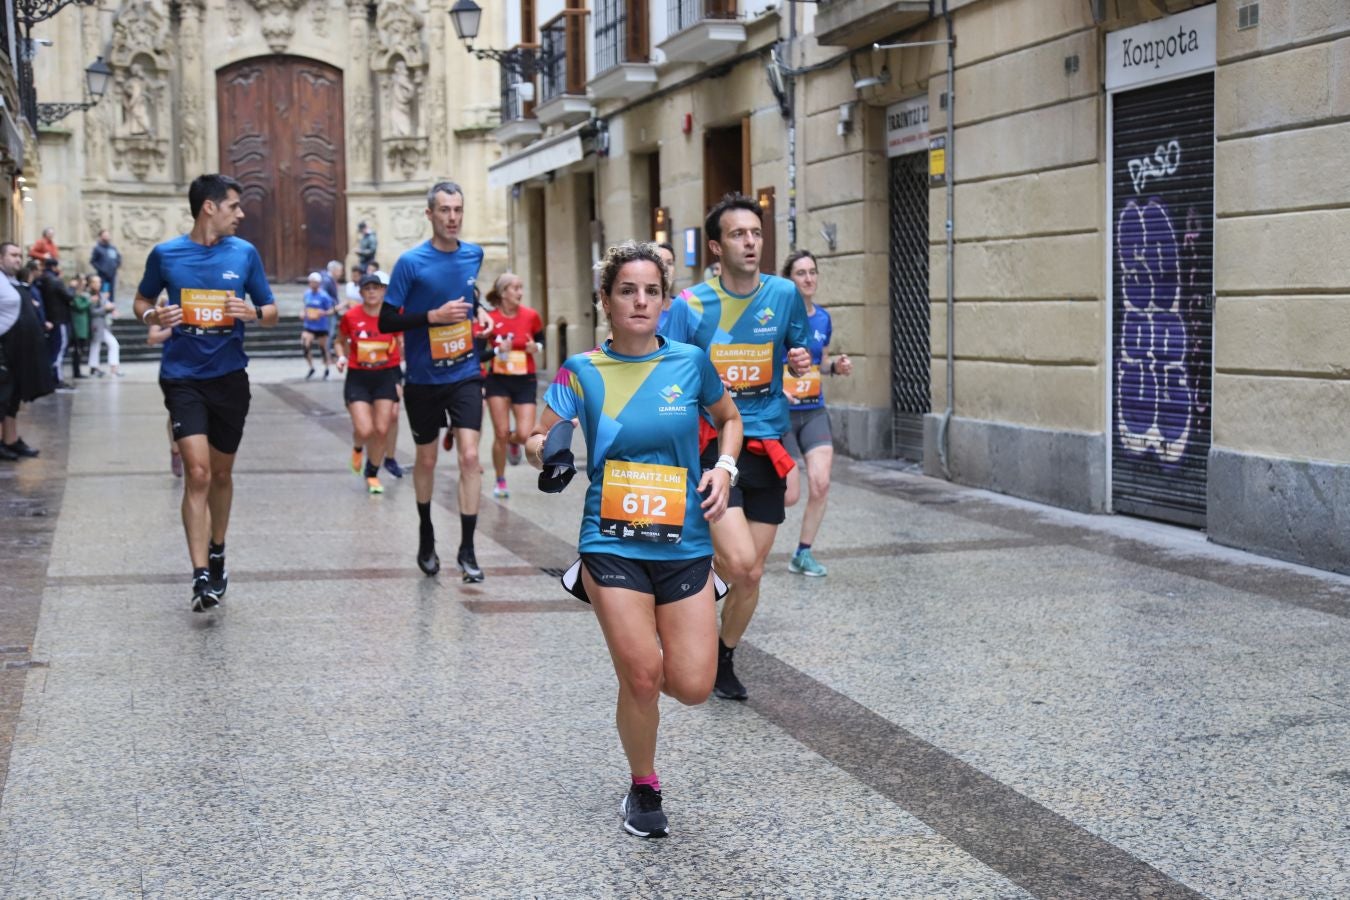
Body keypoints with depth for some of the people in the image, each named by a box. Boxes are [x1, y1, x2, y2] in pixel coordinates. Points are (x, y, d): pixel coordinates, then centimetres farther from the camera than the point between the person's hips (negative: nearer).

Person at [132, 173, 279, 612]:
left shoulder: (244, 253, 1)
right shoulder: (166, 254, -2)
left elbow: (272, 313, 8)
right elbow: (142, 300, 13)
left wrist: (252, 313, -15)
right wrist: (153, 316, -10)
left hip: (229, 377, 2)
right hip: (182, 377, -2)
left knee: (221, 473, 14)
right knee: (197, 472, -14)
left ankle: (216, 554, 36)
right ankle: (202, 576, -13)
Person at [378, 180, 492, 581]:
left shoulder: (473, 254, 2)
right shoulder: (411, 263, -12)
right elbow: (386, 322, -12)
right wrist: (434, 316, -20)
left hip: (464, 374, 2)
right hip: (423, 379, -2)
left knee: (470, 456, -11)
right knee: (426, 459, 12)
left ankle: (467, 550, -5)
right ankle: (426, 539, 34)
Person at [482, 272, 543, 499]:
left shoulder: (531, 315, -4)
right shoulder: (490, 319, -8)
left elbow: (541, 339, 13)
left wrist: (536, 347, -9)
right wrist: (499, 351, -20)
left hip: (525, 381, 1)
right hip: (498, 381, -1)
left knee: (524, 434, -9)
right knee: (501, 433, -2)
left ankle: (513, 443, 30)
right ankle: (500, 482, 17)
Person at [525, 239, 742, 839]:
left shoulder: (689, 362, 1)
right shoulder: (582, 371, -1)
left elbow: (729, 419, 17)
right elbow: (537, 440, 0)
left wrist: (724, 469, -1)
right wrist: (542, 450, -23)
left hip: (684, 543, 2)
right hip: (613, 543, -2)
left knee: (692, 687, -3)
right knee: (642, 676, -10)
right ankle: (643, 789, 18)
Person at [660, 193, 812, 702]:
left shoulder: (784, 295, 3)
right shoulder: (691, 305, -6)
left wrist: (801, 362, -5)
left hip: (766, 450, 4)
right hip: (712, 446, -3)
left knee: (751, 574, 9)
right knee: (740, 563, -21)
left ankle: (723, 659, 31)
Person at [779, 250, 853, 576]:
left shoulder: (823, 318, 7)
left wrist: (836, 366, 1)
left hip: (814, 411, 5)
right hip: (781, 413, -5)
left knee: (820, 483, -10)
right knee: (789, 495, -3)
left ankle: (802, 554, 8)